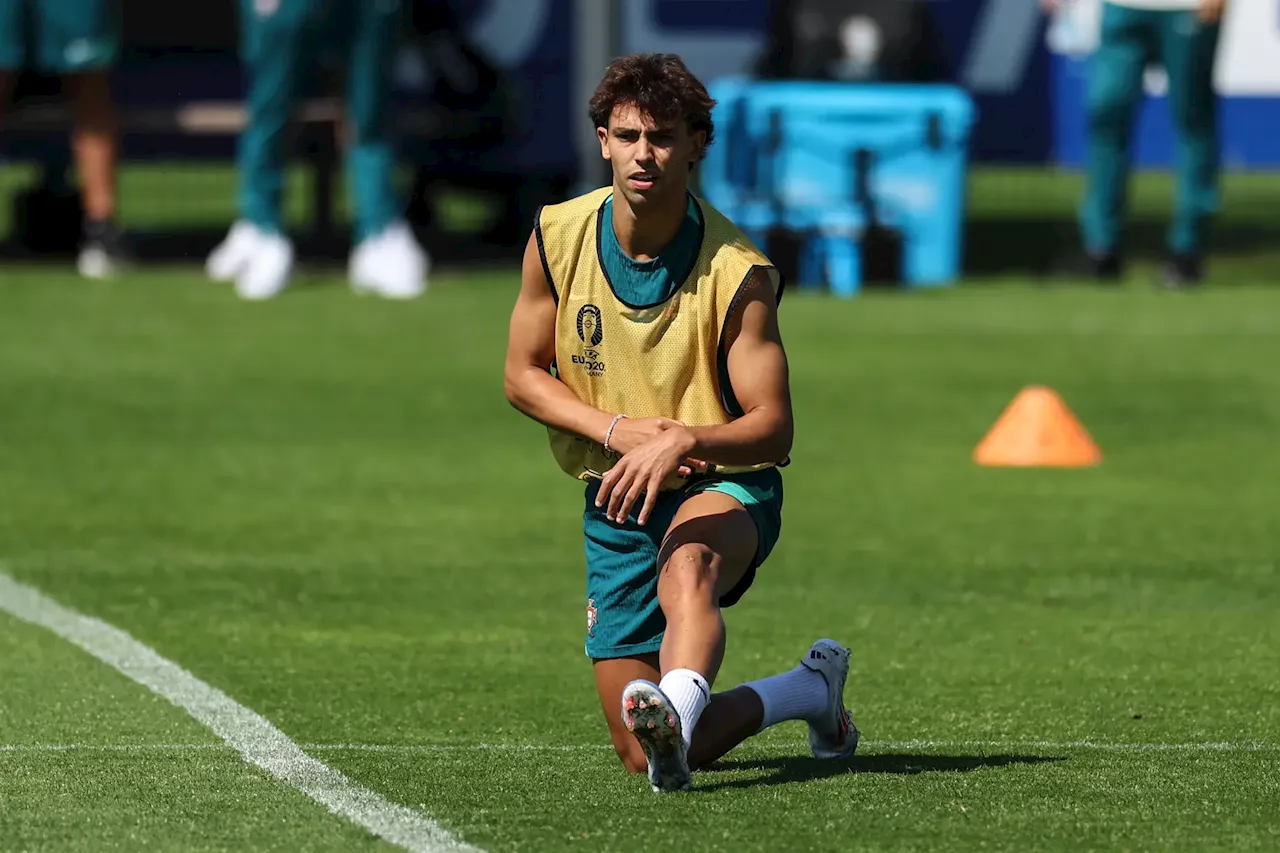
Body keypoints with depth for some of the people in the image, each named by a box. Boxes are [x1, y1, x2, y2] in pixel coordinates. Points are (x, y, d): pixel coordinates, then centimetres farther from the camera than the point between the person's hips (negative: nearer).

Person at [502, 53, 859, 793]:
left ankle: (677, 714, -68)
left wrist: (684, 441, -38)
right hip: (616, 503, 4)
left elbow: (774, 429, -17)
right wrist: (617, 430, -14)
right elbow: (523, 375, 4)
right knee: (645, 760, 1)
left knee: (685, 575, -43)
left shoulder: (738, 273, -17)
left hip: (725, 487, -4)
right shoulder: (558, 237, -6)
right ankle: (813, 689, 25)